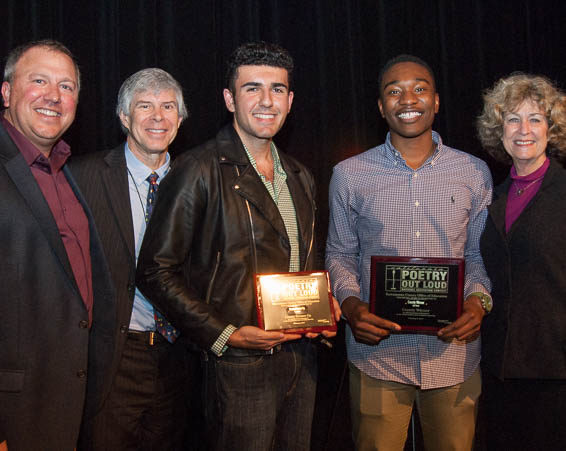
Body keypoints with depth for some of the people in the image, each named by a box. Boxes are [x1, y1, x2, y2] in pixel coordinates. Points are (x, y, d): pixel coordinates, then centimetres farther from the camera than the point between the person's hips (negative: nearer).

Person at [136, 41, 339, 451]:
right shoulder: (201, 171, -10)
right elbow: (156, 271, -12)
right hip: (240, 367, -6)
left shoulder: (300, 177, 12)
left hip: (301, 359, 7)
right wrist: (224, 335, -16)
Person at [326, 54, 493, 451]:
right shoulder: (349, 175, 2)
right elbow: (340, 254, 8)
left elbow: (480, 255, 9)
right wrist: (351, 305, -10)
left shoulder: (474, 173, 4)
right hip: (377, 351, -1)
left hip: (454, 352, 1)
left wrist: (479, 301, -10)